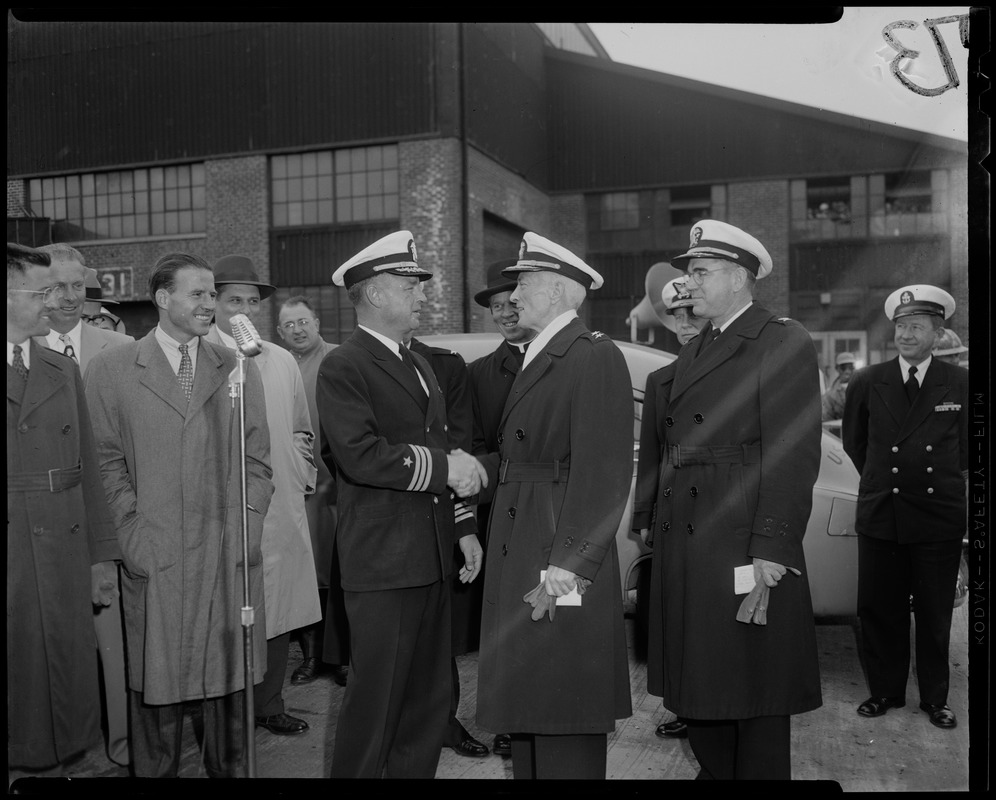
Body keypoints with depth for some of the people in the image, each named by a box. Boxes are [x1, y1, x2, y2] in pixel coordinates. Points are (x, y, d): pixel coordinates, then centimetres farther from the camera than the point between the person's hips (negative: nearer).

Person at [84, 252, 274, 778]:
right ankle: (153, 772, 24)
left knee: (229, 679, 10)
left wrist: (249, 527, -1)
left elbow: (256, 459, 9)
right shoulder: (111, 369, 3)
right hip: (154, 556, -2)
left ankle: (228, 770, 25)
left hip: (230, 556, 2)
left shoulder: (239, 368, 9)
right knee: (156, 683, 7)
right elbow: (108, 461, 1)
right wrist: (131, 533, -6)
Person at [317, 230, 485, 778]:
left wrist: (463, 527, 16)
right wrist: (443, 467, -17)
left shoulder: (421, 367, 19)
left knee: (429, 701, 15)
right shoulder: (342, 368, -9)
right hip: (382, 564, -8)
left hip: (433, 559, 8)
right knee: (375, 700, 1)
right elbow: (360, 456, -22)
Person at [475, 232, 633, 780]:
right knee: (525, 706, 17)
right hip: (518, 553, 9)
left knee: (564, 716, 1)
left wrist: (569, 564, -22)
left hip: (561, 556, -9)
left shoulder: (595, 356, -11)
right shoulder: (532, 360, 18)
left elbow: (603, 472, -19)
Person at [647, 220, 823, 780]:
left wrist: (773, 547, -18)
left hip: (745, 552, -7)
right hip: (682, 554, 8)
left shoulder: (784, 342, -5)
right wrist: (660, 534, 11)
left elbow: (795, 455, -13)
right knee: (696, 691, 15)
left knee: (754, 698, 3)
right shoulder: (691, 355, 20)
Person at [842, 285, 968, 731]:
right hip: (880, 515, 1)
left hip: (940, 515, -1)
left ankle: (935, 698, 24)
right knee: (879, 610, 7)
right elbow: (853, 442, 15)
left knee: (935, 613, 8)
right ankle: (885, 691, 23)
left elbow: (964, 447, 13)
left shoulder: (960, 384, 0)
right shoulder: (867, 383, 1)